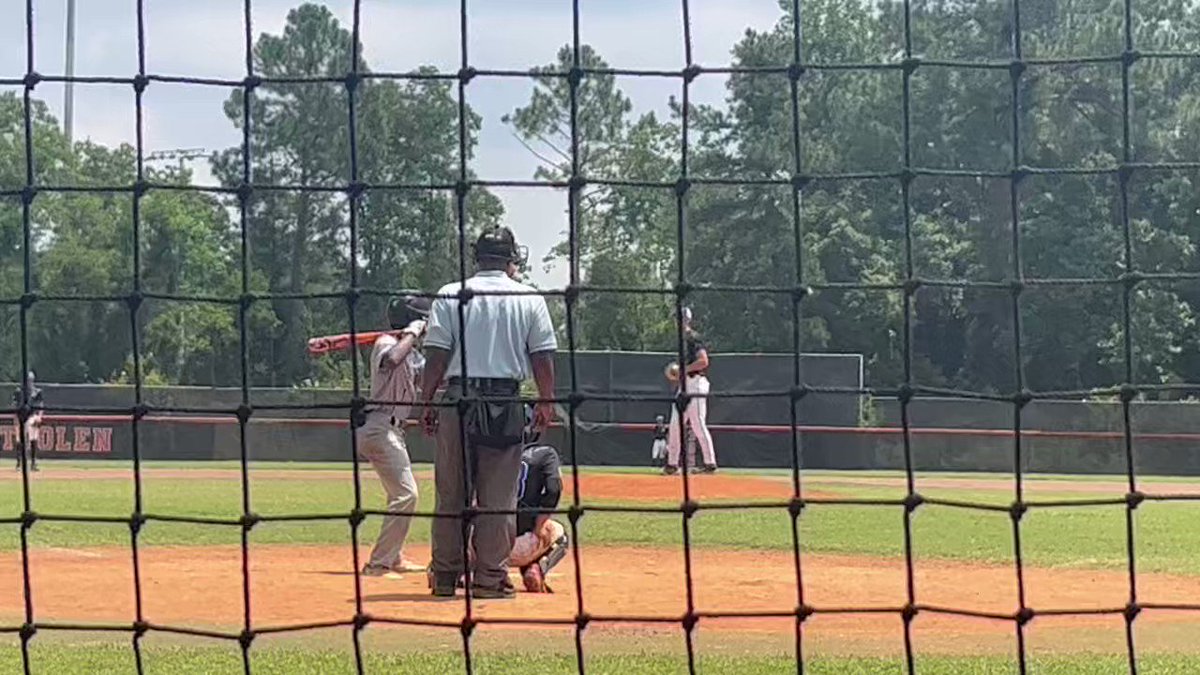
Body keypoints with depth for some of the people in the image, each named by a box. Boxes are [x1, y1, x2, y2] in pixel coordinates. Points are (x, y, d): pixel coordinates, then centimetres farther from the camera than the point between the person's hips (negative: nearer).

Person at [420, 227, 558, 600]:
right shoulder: (529, 299, 4)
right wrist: (546, 402, 10)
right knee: (498, 496, 4)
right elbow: (543, 358, 2)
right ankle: (490, 578, 4)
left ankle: (445, 576, 12)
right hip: (506, 403, -1)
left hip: (458, 400, 1)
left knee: (451, 494, 7)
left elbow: (437, 356, -2)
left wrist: (426, 403, 3)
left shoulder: (450, 295, 3)